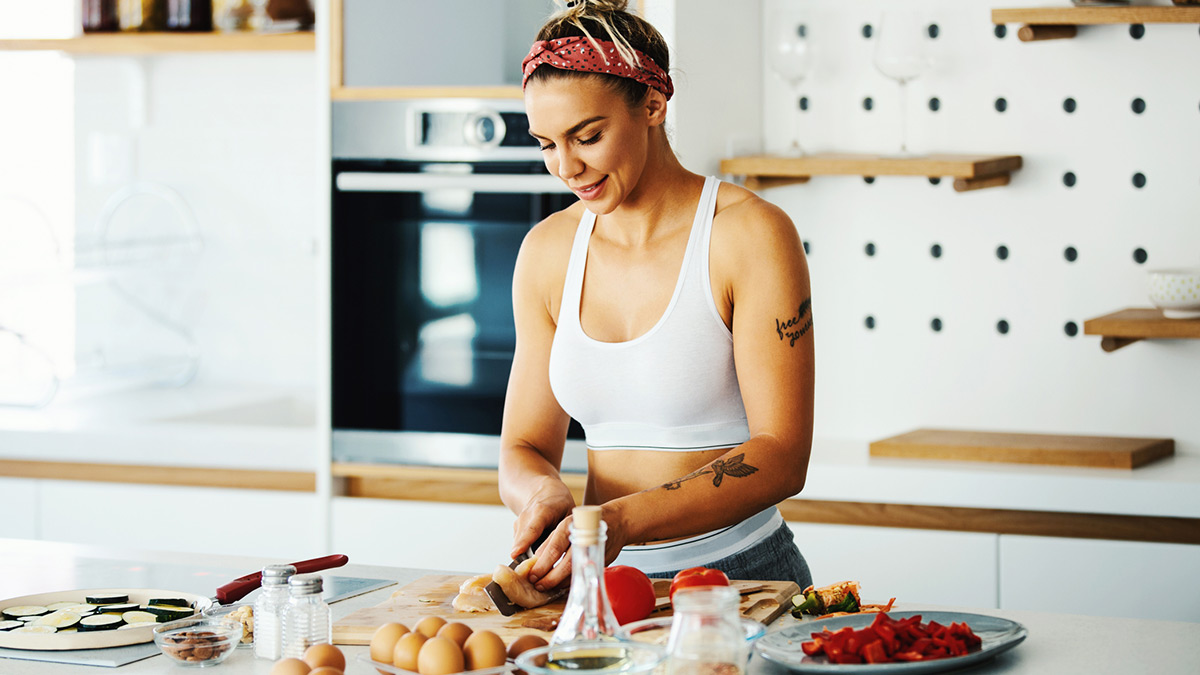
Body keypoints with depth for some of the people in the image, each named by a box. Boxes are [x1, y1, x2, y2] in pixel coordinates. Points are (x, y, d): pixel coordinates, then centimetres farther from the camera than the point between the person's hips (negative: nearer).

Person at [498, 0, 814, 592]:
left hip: (738, 573, -6)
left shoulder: (751, 235, -7)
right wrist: (545, 494, -12)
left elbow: (781, 456, -13)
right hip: (606, 581, 6)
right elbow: (524, 449, 13)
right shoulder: (548, 251, 10)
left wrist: (623, 520, -25)